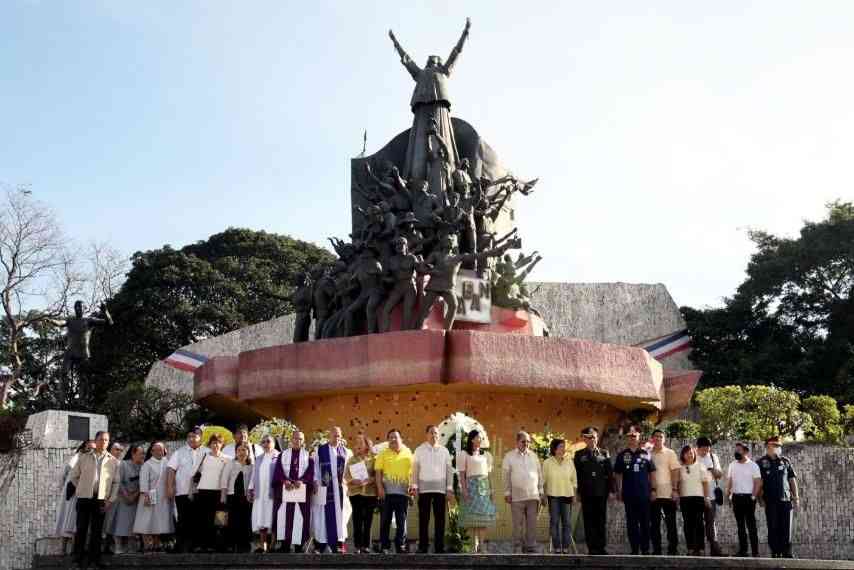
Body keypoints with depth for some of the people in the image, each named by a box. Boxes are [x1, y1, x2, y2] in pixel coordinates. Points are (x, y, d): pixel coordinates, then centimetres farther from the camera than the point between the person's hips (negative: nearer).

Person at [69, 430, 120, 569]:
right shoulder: (83, 458, 7)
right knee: (81, 528, 1)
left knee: (97, 530, 3)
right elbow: (74, 476, 14)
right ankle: (79, 558, 8)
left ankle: (94, 558, 9)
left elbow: (116, 483, 6)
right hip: (84, 498, 0)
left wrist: (111, 500, -1)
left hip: (101, 499, 0)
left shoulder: (113, 461, 7)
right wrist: (82, 489, 9)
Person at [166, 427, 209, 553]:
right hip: (183, 491, -1)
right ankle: (181, 547, 6)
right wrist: (170, 487, -9)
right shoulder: (180, 452, 7)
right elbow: (171, 470, 2)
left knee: (198, 520, 5)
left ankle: (196, 545, 14)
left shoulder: (207, 452, 7)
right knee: (184, 521, 0)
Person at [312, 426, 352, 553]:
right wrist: (316, 483, -6)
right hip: (324, 487, -2)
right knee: (324, 515, -1)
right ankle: (322, 543, 2)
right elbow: (315, 468, 2)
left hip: (339, 488, 2)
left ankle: (338, 542, 6)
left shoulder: (346, 452, 10)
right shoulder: (320, 450, 3)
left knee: (339, 514, 3)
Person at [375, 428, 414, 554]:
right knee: (385, 520, 1)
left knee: (402, 521, 5)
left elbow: (412, 471, 10)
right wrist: (380, 487, -9)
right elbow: (377, 471, 1)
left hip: (403, 492, 1)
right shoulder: (383, 454, 6)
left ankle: (401, 546, 12)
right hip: (387, 492, -1)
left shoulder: (408, 453, 10)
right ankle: (385, 547, 7)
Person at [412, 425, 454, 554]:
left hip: (440, 489, 1)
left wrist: (450, 489, 3)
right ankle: (423, 547, 6)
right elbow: (415, 469, 5)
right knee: (423, 518, 1)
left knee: (440, 519, 1)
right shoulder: (419, 450, 7)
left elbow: (449, 469, 8)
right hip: (424, 488, -1)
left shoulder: (444, 450, 9)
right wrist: (414, 486, -3)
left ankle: (439, 547, 7)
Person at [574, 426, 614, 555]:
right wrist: (578, 492, -1)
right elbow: (577, 474, 4)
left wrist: (611, 490, 0)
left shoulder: (604, 453, 9)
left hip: (601, 492, 1)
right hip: (586, 493, -1)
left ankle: (601, 547, 11)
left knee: (601, 520, 4)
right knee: (589, 521, 0)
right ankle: (592, 548, 5)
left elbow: (610, 473, 7)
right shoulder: (579, 455, 7)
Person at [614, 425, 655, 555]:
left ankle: (645, 549, 10)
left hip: (644, 494, -1)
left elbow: (651, 473, 8)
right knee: (631, 523, 5)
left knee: (645, 522, 2)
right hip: (629, 494, 1)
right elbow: (618, 474, 9)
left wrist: (653, 490, 2)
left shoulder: (645, 454, 5)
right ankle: (634, 549, 12)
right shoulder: (622, 455, 6)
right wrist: (618, 491, 4)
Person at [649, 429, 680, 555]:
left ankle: (673, 548, 8)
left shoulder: (670, 453, 4)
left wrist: (675, 490, -9)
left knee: (671, 522, 1)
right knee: (654, 523, 5)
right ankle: (656, 549, 12)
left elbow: (675, 472, -1)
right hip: (653, 494, 2)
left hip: (668, 494, -2)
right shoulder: (648, 454, 8)